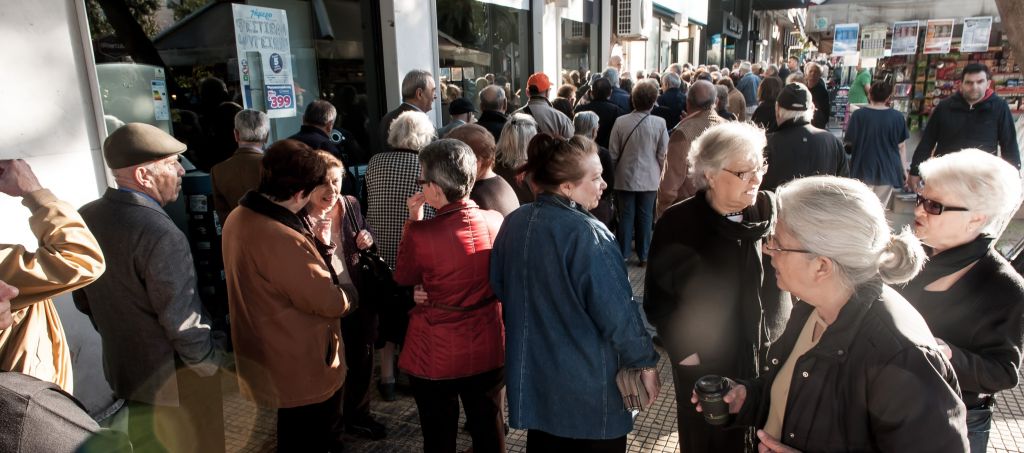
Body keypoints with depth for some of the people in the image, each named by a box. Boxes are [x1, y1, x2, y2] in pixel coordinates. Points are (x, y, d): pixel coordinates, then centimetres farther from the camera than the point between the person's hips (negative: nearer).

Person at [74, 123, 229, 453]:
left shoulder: (86, 217, -5)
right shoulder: (161, 235, -31)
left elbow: (83, 300, 8)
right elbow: (183, 325, -26)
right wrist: (217, 362, -9)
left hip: (121, 367, 7)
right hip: (175, 380, -7)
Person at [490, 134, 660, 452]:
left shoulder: (513, 224, -3)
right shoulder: (587, 234, -25)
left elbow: (500, 289, 9)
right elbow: (618, 312, -21)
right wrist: (646, 362, -6)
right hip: (589, 386, -6)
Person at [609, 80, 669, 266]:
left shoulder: (620, 122, -12)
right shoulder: (659, 123, -13)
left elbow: (613, 153, -5)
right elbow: (662, 154, -5)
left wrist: (613, 172, 11)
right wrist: (658, 173, 12)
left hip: (625, 177, 0)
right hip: (649, 178, 0)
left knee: (626, 216, 11)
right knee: (645, 217, 10)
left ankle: (623, 254, 18)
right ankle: (643, 255, 18)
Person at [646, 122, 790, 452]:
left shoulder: (772, 212, -6)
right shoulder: (678, 224, -13)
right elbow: (658, 297, -8)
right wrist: (685, 351, -11)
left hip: (768, 359, 2)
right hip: (704, 365, -2)